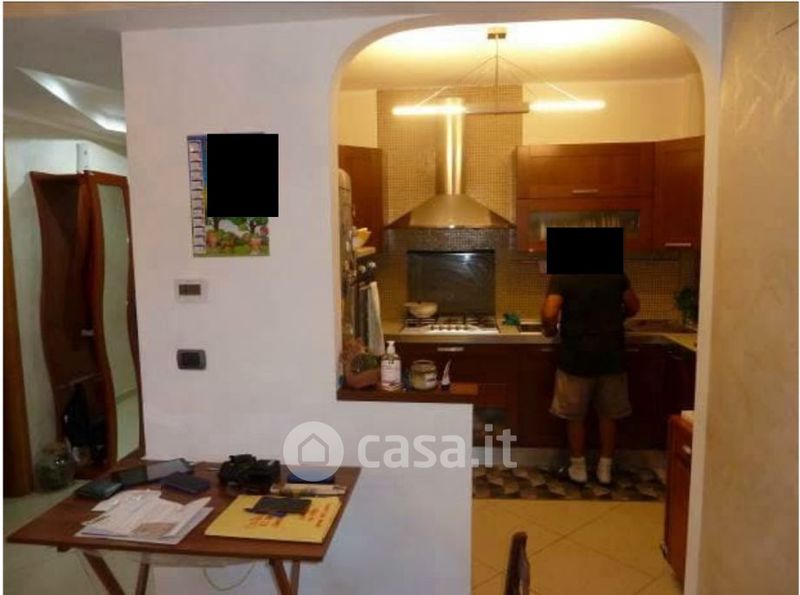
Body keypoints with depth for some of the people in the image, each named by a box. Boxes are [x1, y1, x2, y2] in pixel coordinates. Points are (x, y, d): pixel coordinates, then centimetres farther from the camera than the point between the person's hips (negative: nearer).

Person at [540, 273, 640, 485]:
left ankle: (578, 468, 22)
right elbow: (633, 307, 11)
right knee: (608, 414, 17)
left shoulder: (562, 277, -9)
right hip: (611, 355, 4)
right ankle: (605, 468, 26)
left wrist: (550, 330, 1)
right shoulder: (616, 273, 3)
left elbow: (549, 314, -20)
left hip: (577, 357, -3)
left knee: (575, 415, 12)